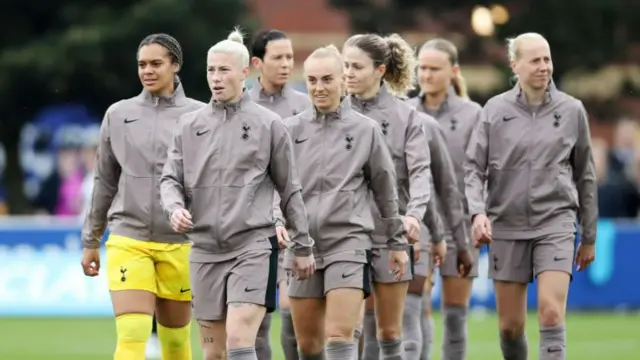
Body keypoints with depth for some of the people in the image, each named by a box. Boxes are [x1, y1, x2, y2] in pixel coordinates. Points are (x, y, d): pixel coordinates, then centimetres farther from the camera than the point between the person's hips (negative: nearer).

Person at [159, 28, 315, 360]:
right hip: (204, 248, 4)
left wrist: (303, 246, 9)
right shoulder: (189, 126, 9)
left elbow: (289, 189, 7)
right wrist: (175, 208, -12)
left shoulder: (268, 125, 2)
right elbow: (170, 178, 10)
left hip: (253, 246, -4)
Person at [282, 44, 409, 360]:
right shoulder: (290, 130, 7)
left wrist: (397, 242, 13)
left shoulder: (365, 130, 4)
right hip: (301, 246, 3)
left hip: (348, 242, -3)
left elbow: (385, 190, 10)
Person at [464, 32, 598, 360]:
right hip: (506, 226, 1)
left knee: (551, 314, -16)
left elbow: (585, 176, 12)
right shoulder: (495, 109, 3)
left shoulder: (572, 110, 5)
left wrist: (589, 237, 14)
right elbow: (473, 167, 3)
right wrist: (477, 212, -16)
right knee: (510, 325, 5)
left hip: (555, 224, -1)